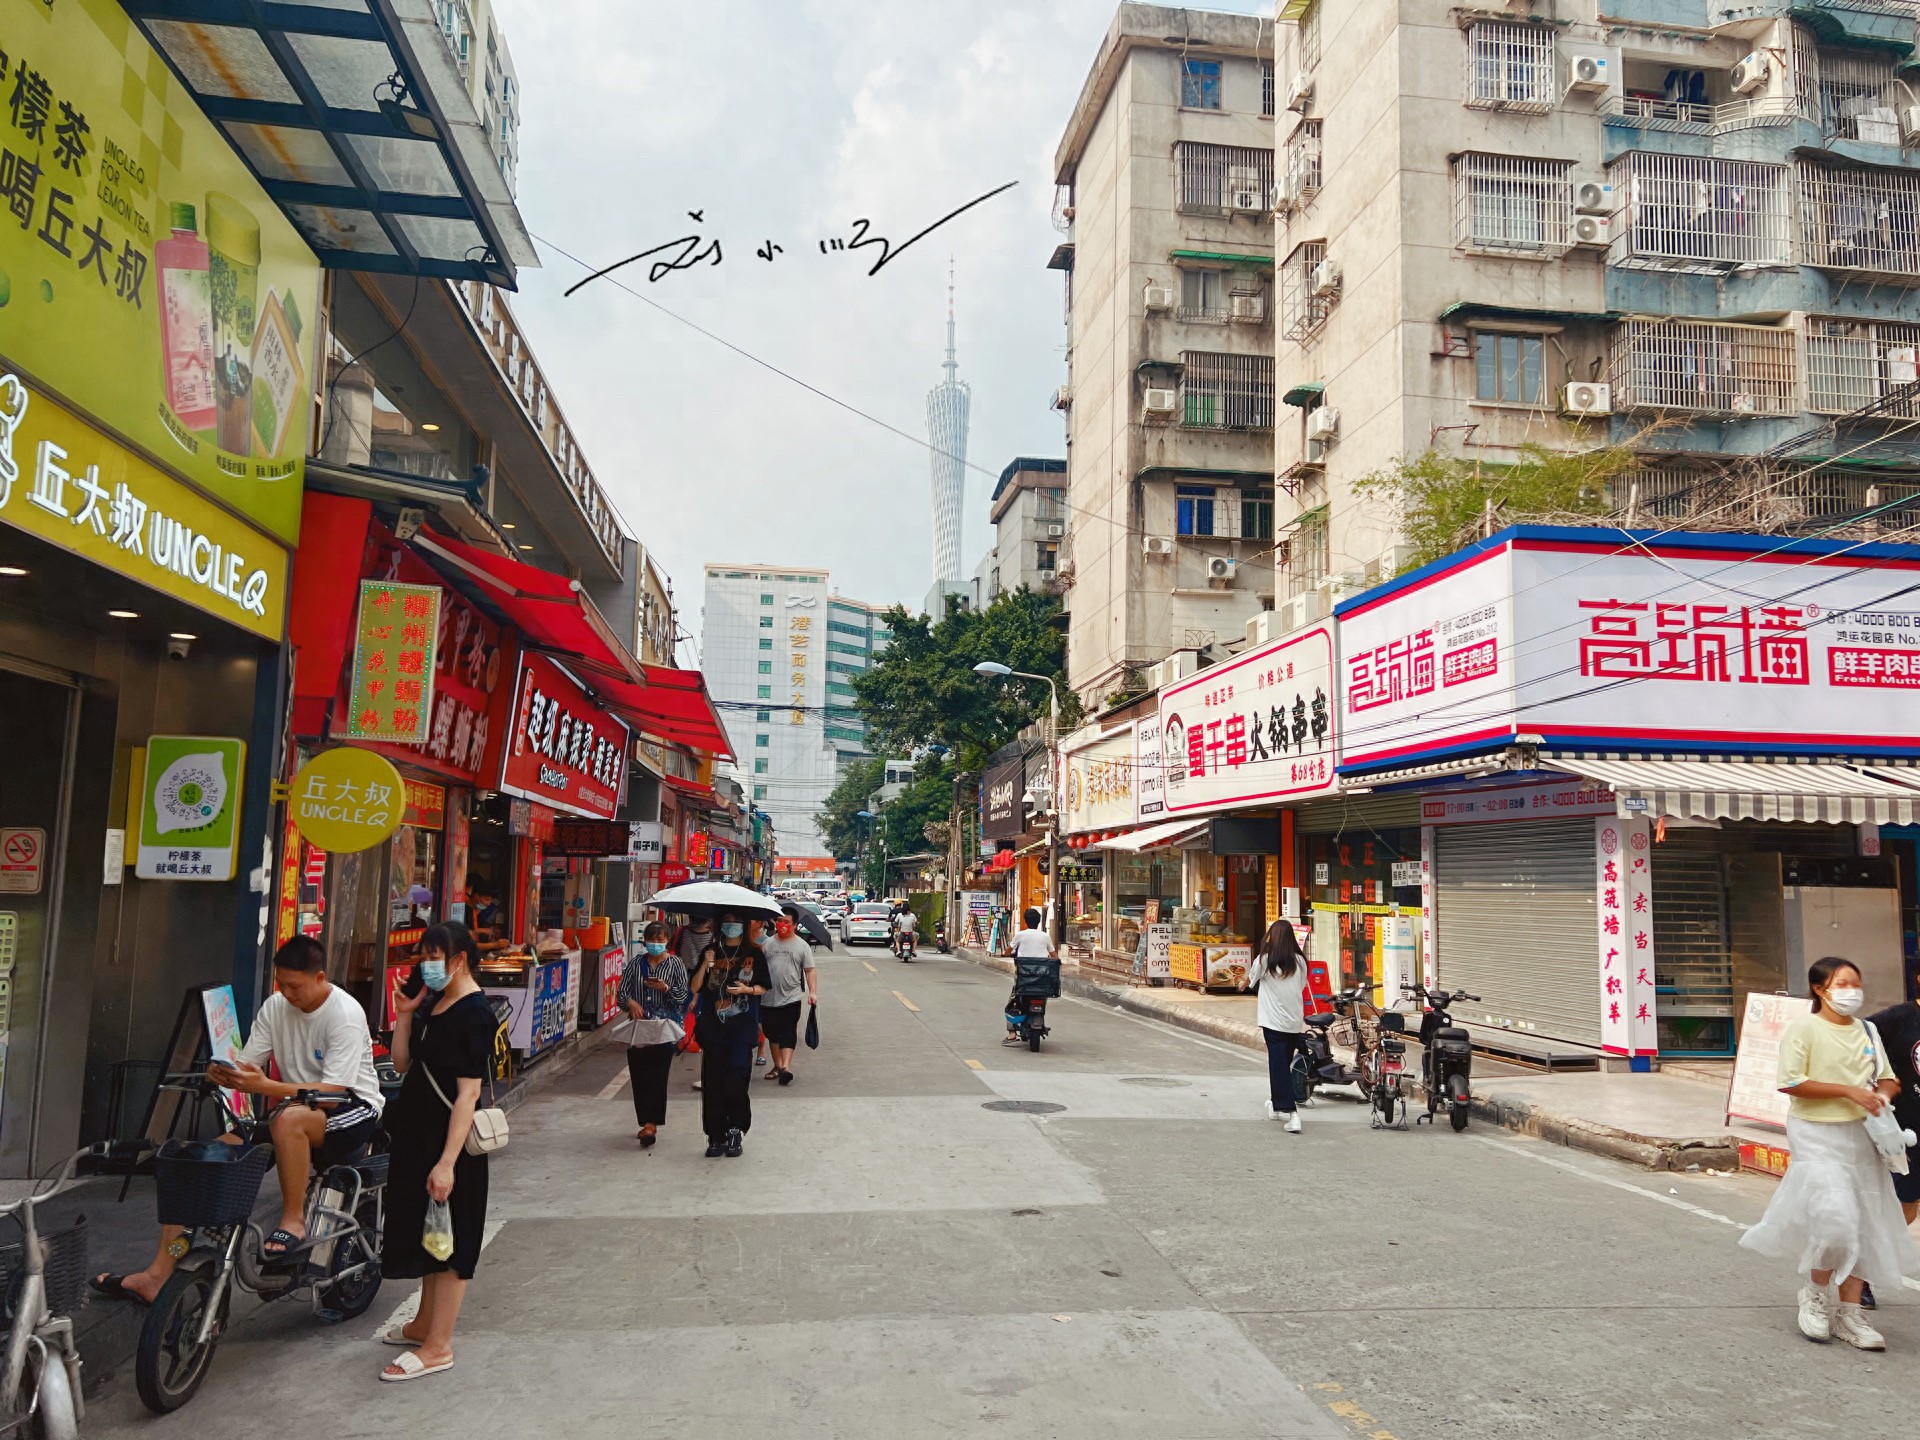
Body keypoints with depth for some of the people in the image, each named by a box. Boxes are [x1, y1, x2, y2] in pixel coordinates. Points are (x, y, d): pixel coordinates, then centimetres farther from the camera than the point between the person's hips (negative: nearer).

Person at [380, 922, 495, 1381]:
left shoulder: (473, 1013, -19)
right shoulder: (431, 1003, 9)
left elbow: (468, 1092, -23)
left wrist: (448, 1161, -26)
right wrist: (404, 1014, -2)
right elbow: (401, 1063, 10)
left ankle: (438, 1347, 9)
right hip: (417, 1132, 9)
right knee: (426, 1233, 20)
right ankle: (425, 1323, 35)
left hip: (448, 1137, -9)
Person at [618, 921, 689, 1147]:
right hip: (639, 1027, 3)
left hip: (664, 1028, -3)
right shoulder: (635, 963, 9)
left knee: (657, 1076, -10)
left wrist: (666, 988, -17)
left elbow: (684, 995, 0)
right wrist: (630, 1001, -12)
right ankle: (648, 1123, 17)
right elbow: (621, 992, 8)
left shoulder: (675, 964, 3)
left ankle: (650, 1124, -12)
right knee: (638, 1076, 4)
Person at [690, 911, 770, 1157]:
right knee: (713, 1081, 1)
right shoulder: (711, 951, 10)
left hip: (742, 1026, -2)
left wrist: (748, 989, -10)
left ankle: (735, 1130, 3)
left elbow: (763, 987, 10)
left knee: (737, 1077, -11)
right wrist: (705, 965, -10)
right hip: (713, 1024, 2)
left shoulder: (753, 954, 8)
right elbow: (695, 987, 5)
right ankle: (717, 1137, 9)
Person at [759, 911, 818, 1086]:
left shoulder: (802, 946, 3)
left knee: (788, 1034, -9)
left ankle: (786, 1067, -15)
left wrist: (812, 991, -8)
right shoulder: (767, 944, 9)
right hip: (768, 998, 3)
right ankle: (777, 1066, 23)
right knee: (772, 1034, 11)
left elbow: (810, 970, 3)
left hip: (791, 998, -3)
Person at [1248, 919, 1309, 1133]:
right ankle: (1277, 1106, 32)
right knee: (1284, 1064, 18)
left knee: (1279, 1067, -3)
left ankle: (1291, 1112, -15)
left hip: (1274, 1021, -4)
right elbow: (1302, 986, 13)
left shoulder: (1265, 960, -8)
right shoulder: (1300, 961, 1)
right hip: (1295, 1022, 4)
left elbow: (1251, 980, 8)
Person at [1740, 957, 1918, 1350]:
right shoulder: (1804, 1028, -11)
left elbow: (1887, 1078, 16)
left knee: (1863, 1224, 8)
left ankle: (1849, 1312, 19)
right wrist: (1847, 1090, -21)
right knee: (1834, 1218, -16)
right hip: (1816, 1135, -6)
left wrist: (1881, 1095, -7)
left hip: (1860, 1135, 6)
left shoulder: (1866, 1031, 8)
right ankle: (1817, 1291, 11)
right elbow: (1790, 1083, -16)